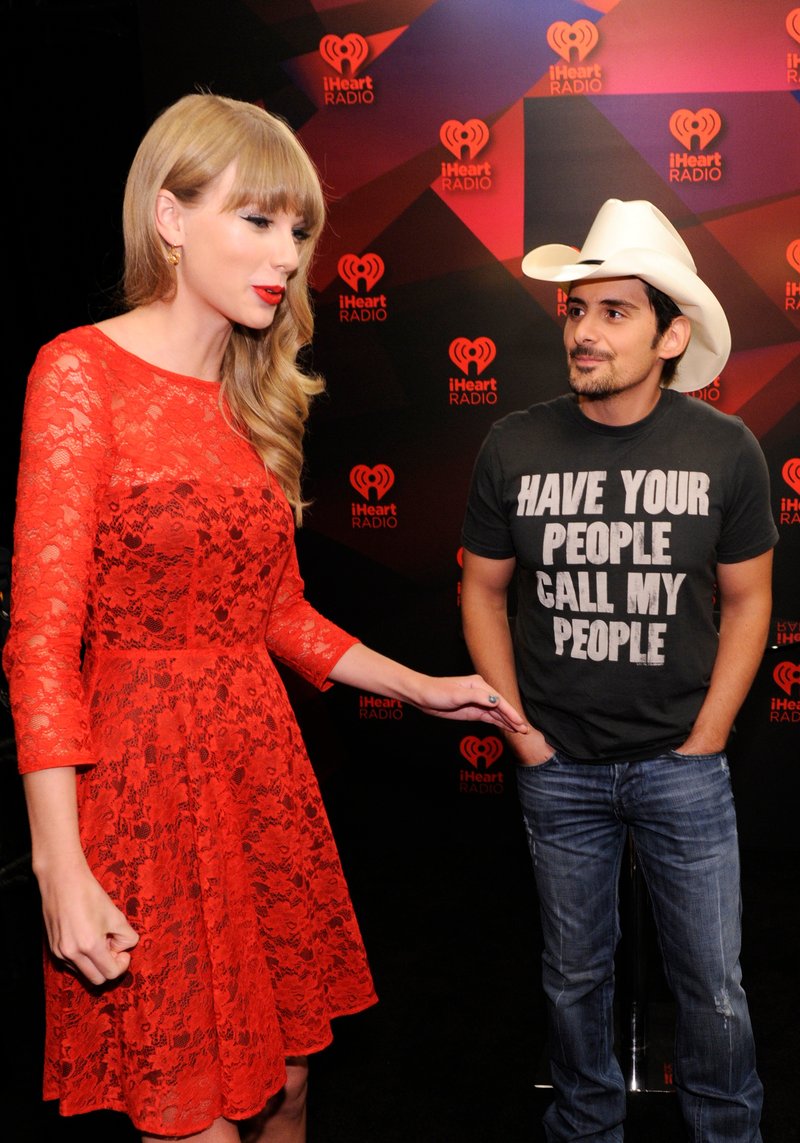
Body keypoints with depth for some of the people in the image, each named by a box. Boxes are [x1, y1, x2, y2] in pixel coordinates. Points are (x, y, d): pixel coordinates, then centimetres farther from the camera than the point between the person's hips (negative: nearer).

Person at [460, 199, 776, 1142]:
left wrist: (703, 741, -4)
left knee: (714, 986, 10)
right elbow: (482, 588, 3)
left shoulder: (725, 450, -8)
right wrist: (518, 728, -1)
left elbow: (747, 599, 0)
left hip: (682, 767, 0)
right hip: (559, 768, 1)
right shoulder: (515, 448, -7)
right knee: (575, 975, 17)